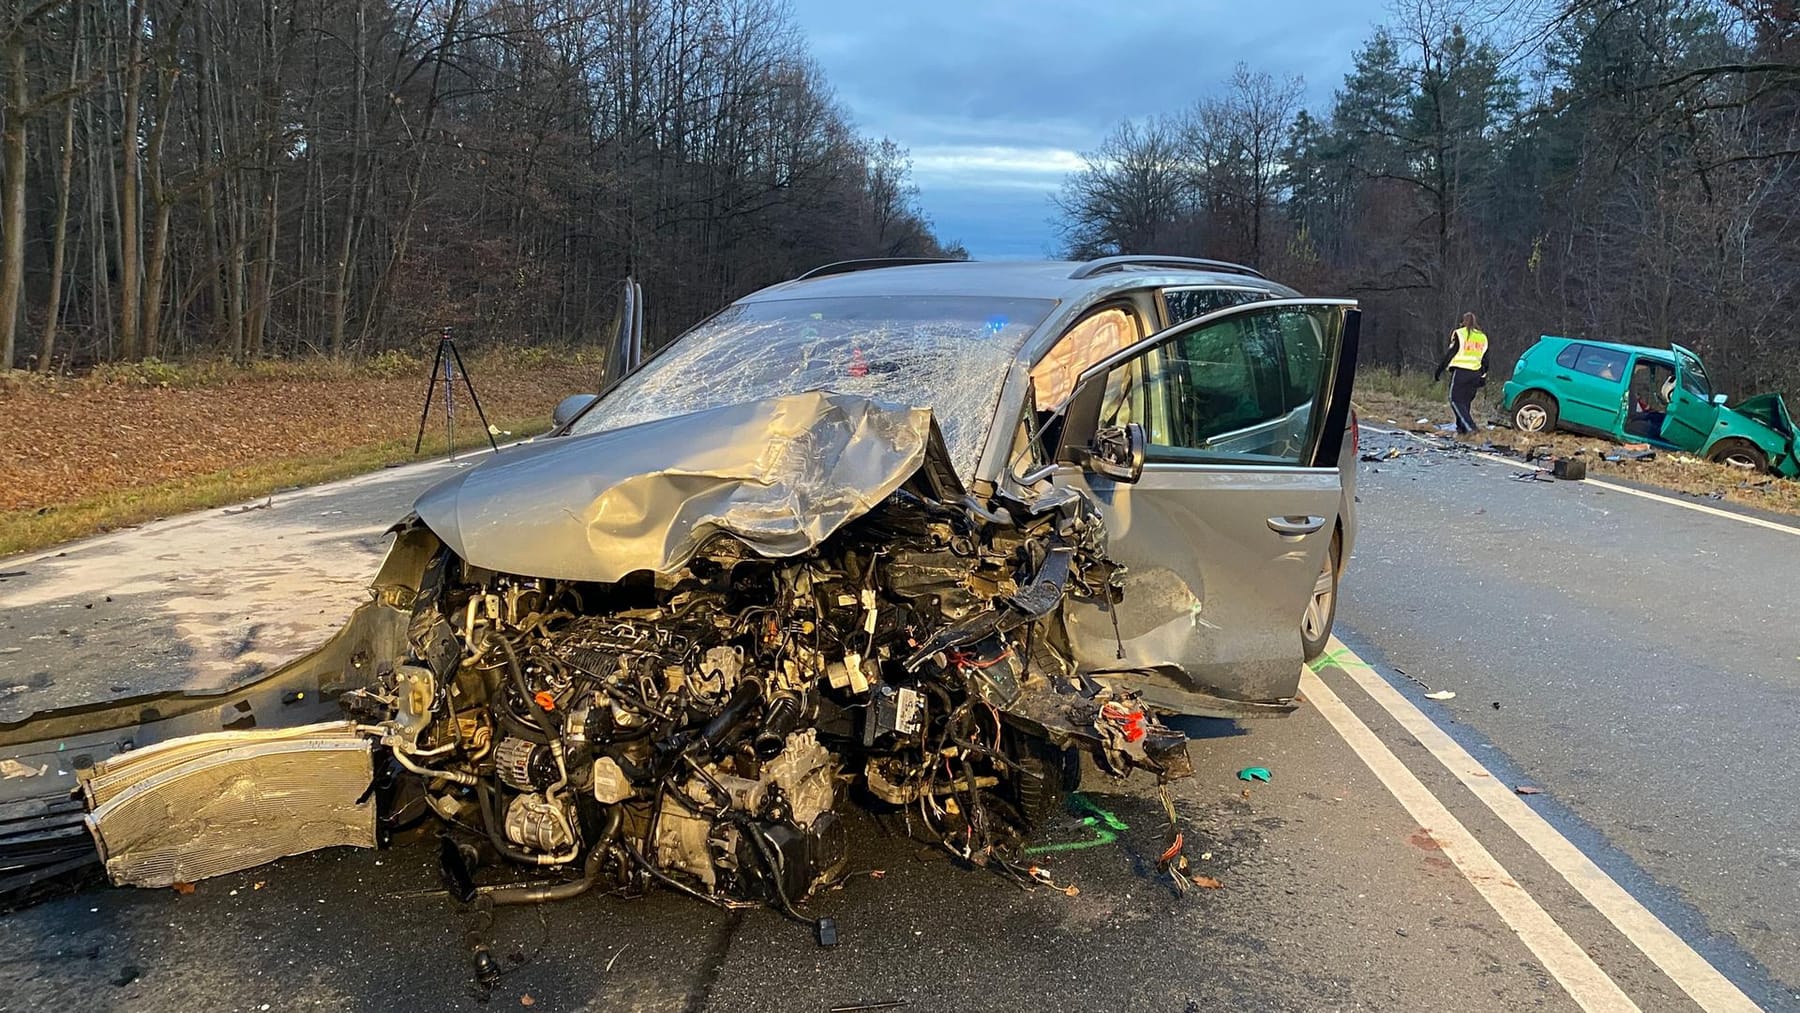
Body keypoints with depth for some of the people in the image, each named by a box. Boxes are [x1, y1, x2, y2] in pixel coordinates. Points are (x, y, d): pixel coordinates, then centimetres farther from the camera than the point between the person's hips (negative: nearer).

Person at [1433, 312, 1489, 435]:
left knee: (1456, 400, -4)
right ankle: (1461, 428, 12)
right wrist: (1483, 378, 25)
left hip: (1460, 372, -6)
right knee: (1466, 401, 13)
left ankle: (1470, 427, -18)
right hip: (1475, 373, 6)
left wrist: (1439, 371, 1)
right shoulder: (1483, 337, 16)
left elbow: (1449, 354, -5)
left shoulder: (1459, 334, -3)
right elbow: (1485, 360, 19)